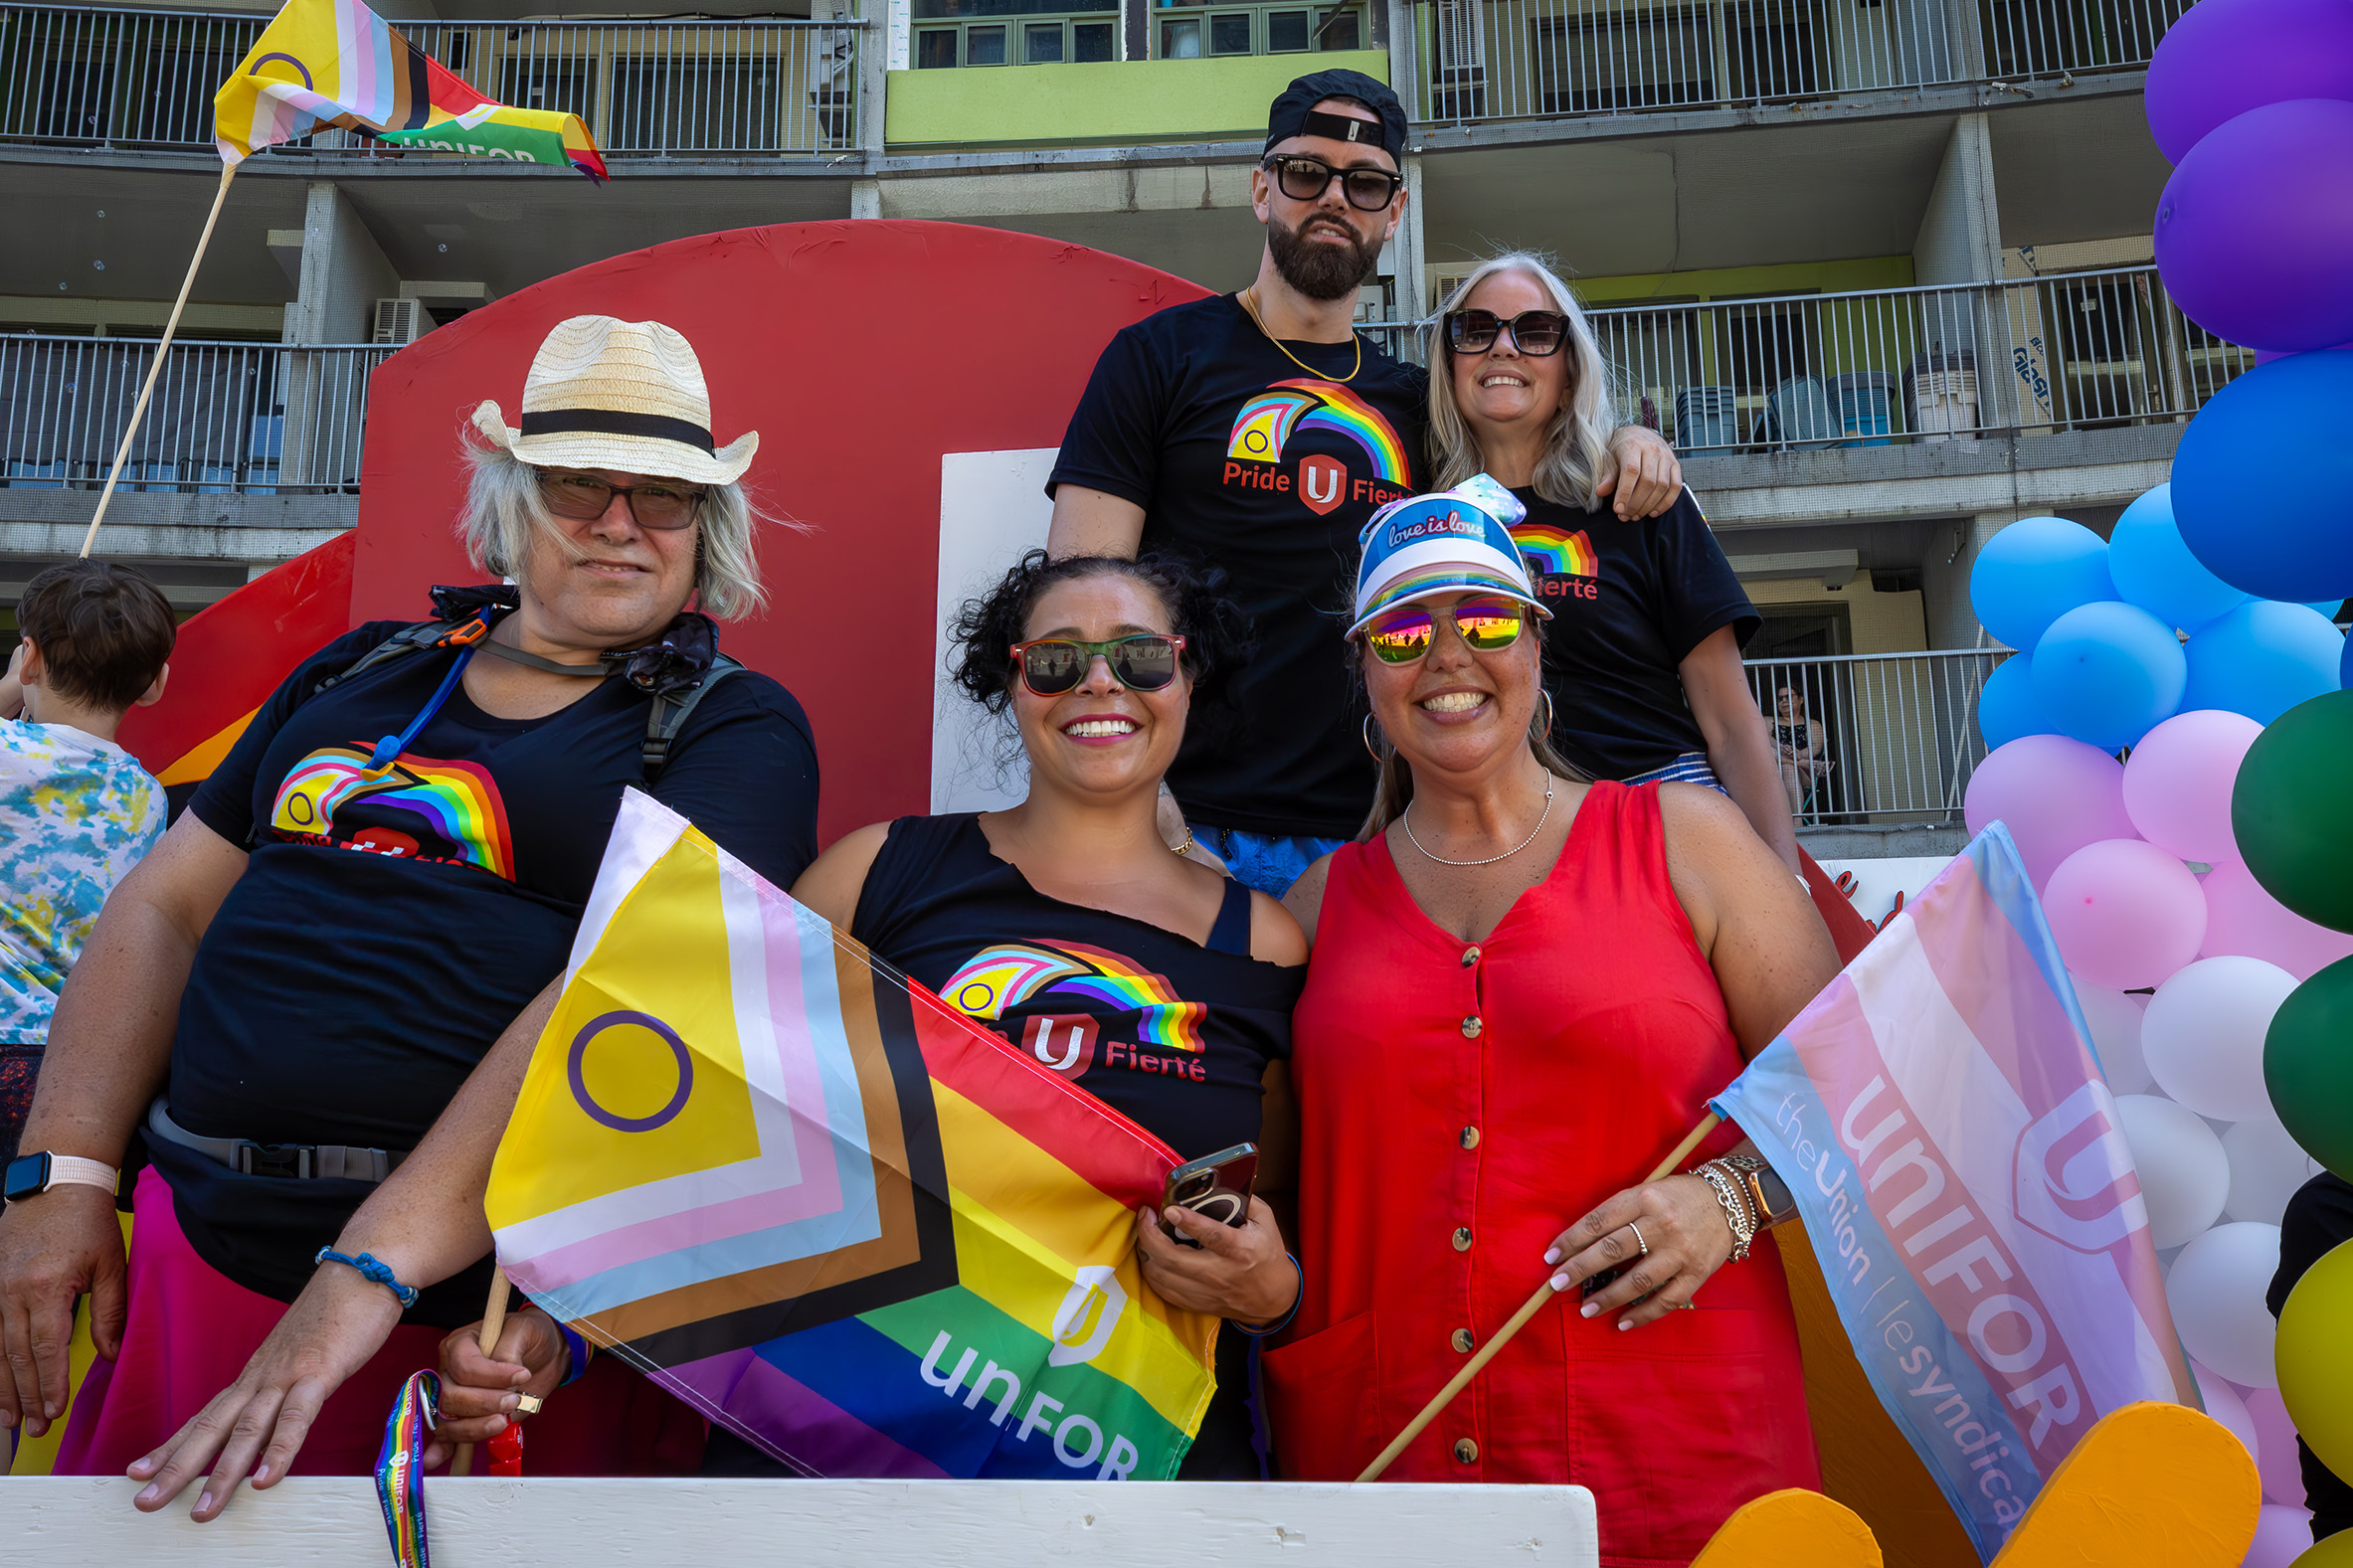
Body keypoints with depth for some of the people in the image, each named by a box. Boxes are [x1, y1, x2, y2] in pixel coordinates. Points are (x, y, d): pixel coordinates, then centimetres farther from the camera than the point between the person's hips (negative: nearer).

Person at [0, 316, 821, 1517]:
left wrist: (373, 1266, -25)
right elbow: (169, 904, 14)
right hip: (196, 1253, 5)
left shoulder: (737, 730, -3)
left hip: (474, 1300, -4)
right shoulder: (361, 674, 13)